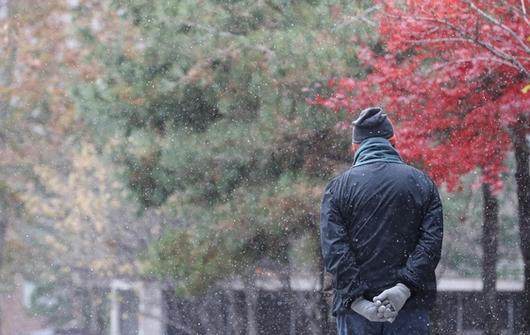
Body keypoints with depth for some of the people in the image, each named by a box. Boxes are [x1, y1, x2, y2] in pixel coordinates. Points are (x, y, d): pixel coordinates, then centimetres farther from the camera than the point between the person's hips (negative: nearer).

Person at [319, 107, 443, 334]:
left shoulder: (338, 187, 4)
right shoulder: (422, 183, 7)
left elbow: (334, 250, -6)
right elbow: (431, 242, -4)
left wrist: (356, 299, -10)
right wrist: (404, 287, -11)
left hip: (356, 310, -1)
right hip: (411, 307, 1)